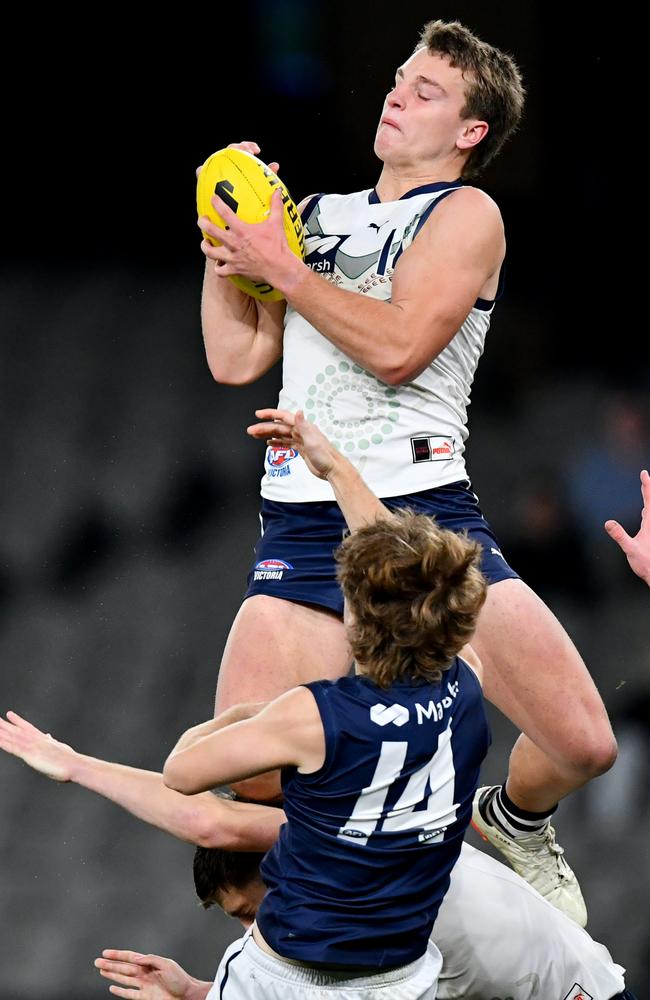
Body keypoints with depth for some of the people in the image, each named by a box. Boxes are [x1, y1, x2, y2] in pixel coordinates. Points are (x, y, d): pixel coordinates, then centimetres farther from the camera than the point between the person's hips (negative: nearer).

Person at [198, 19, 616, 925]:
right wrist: (222, 245, 10)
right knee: (241, 782, -15)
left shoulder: (466, 214, 3)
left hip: (428, 515, -3)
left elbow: (398, 346, -13)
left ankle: (516, 822, 23)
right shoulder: (315, 216, 20)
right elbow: (235, 360, 18)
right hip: (303, 523, 4)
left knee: (583, 746, -13)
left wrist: (280, 268, -8)